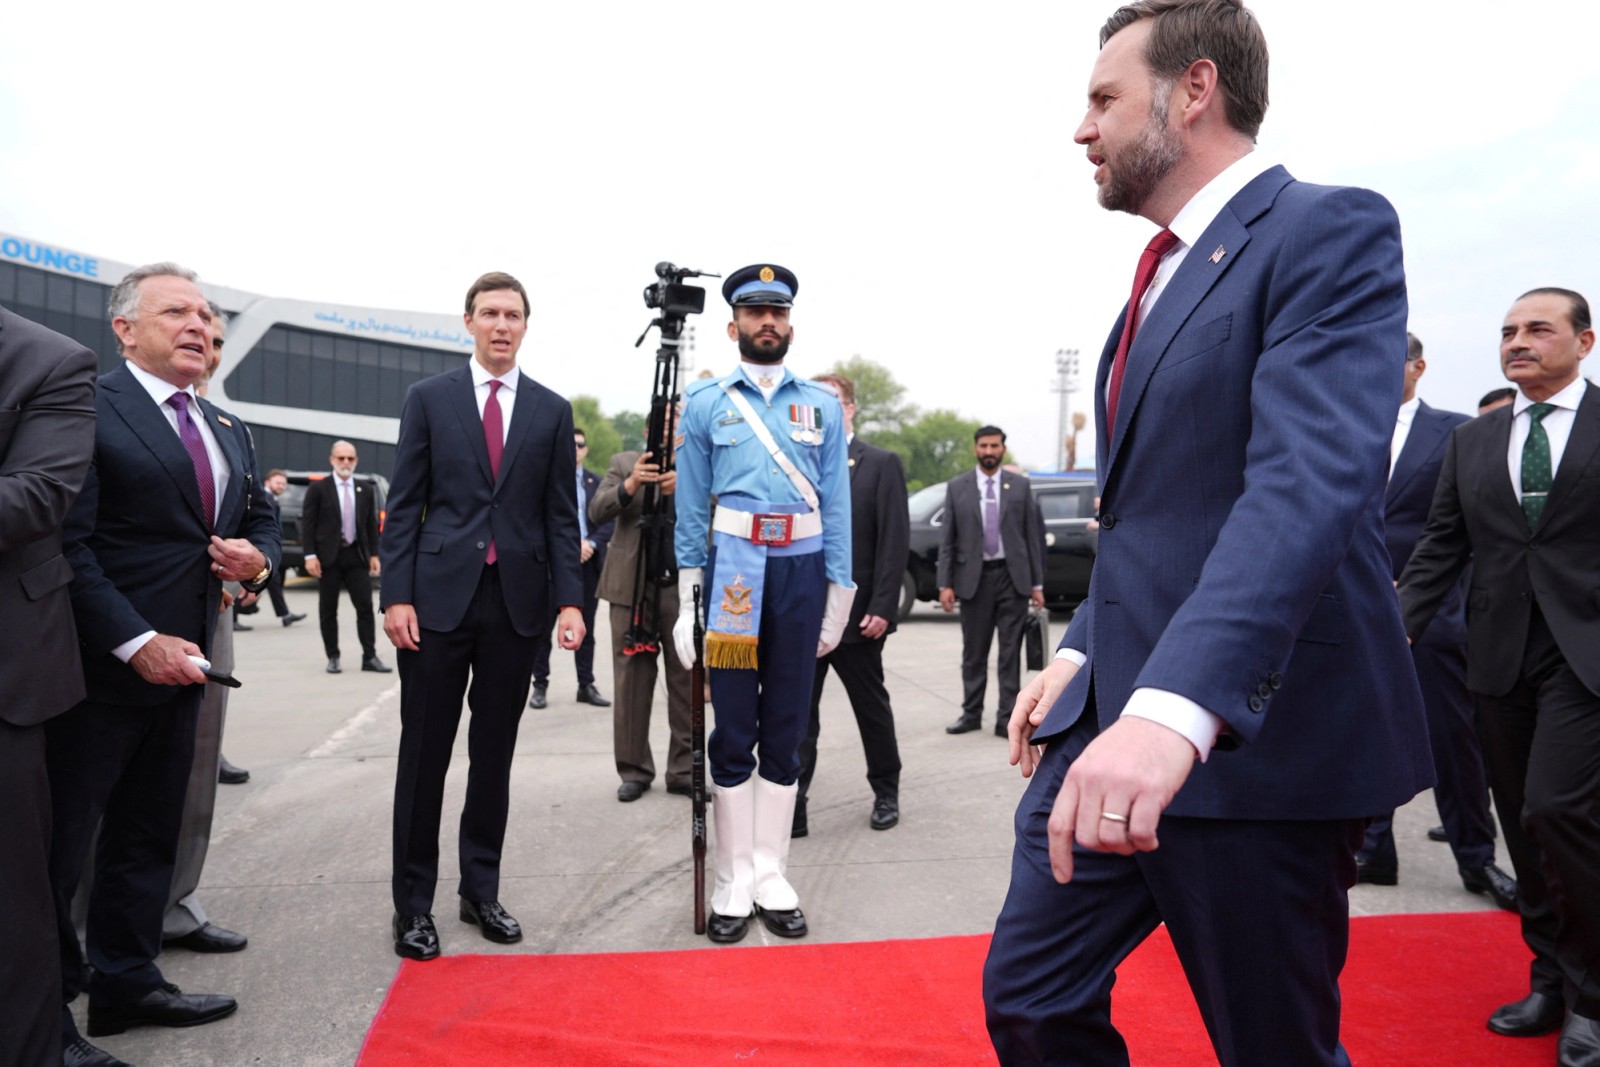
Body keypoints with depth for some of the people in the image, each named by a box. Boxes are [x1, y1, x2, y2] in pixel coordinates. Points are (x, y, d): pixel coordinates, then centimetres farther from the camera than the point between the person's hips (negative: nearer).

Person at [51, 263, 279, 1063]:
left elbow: (261, 518, 24)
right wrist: (136, 642, -20)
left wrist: (259, 559, 0)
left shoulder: (229, 433, 14)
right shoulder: (89, 408, -10)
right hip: (100, 665, -8)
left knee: (149, 838, 17)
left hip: (180, 664, 8)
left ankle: (126, 983, 30)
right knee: (59, 844, 4)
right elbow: (66, 542, -17)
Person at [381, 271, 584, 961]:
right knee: (424, 754, 4)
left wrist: (569, 599, -2)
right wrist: (396, 594, -7)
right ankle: (413, 904, 16)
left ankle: (481, 891, 24)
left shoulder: (552, 411, 9)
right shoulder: (429, 399, 5)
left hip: (517, 601, 2)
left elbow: (561, 514, 7)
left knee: (494, 753, 10)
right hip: (440, 595, -1)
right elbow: (402, 505, 2)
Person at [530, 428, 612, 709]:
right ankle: (540, 685, 11)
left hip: (588, 562, 3)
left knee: (586, 628, 8)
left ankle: (586, 686, 14)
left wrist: (591, 543, -12)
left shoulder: (597, 482, 11)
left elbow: (608, 522, 5)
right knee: (542, 627, 1)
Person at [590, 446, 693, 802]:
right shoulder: (624, 463, 10)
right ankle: (634, 770, 13)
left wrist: (685, 485, -21)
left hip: (683, 587, 0)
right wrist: (630, 485, -19)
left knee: (687, 683, 2)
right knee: (632, 681, 3)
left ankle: (684, 771, 11)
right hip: (632, 586, 0)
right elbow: (596, 511, -1)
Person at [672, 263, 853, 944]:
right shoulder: (705, 402, 8)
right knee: (733, 733, 2)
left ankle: (771, 875, 18)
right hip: (733, 571, -1)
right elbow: (691, 507, 5)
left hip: (802, 571, 2)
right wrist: (688, 599, -1)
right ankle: (733, 882, 13)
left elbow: (837, 505, 8)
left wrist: (838, 600, 3)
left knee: (785, 733, 7)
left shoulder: (822, 406, 11)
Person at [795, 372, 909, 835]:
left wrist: (882, 608, -13)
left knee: (872, 707, 12)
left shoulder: (881, 464, -1)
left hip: (858, 615, -2)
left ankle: (886, 792, 30)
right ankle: (792, 807, 6)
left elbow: (895, 541, -7)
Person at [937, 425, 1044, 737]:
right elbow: (947, 540, 4)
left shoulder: (1020, 485, 5)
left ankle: (1006, 718, 7)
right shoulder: (956, 488, 4)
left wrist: (1037, 583, 0)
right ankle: (971, 713, 20)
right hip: (974, 578, 0)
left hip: (1012, 577, 0)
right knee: (973, 652, 9)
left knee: (1010, 652, 2)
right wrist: (945, 583, -3)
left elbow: (1032, 536, 4)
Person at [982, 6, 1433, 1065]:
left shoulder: (1330, 232, -10)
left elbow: (1312, 481, -26)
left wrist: (1176, 707, -38)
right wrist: (1082, 652, 13)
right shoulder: (1168, 273, 18)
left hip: (1254, 734, -8)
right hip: (1113, 720, 8)